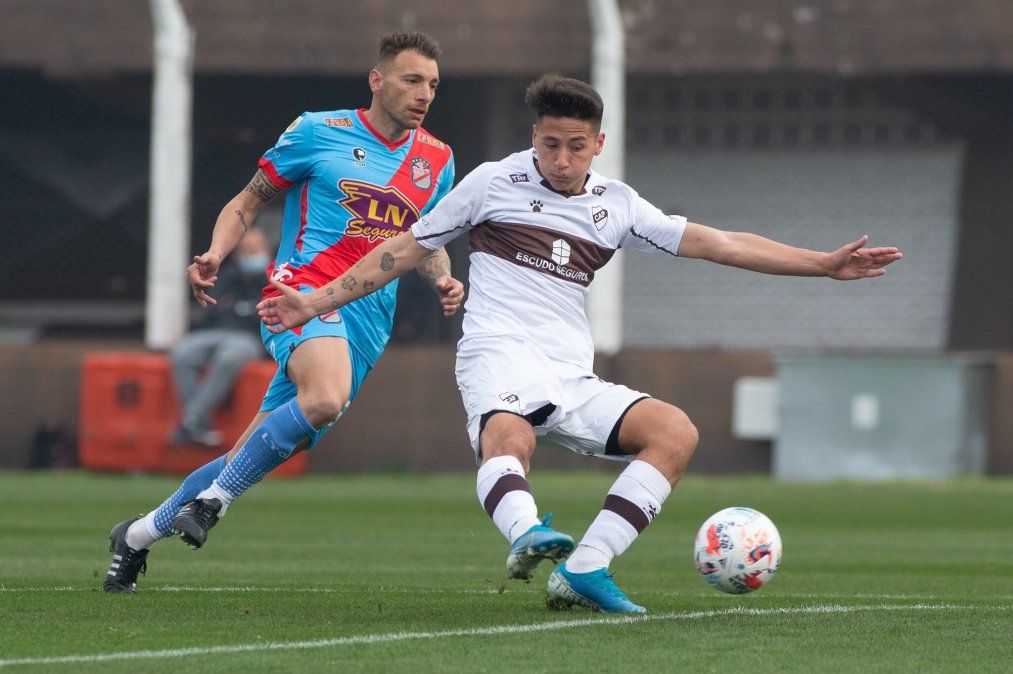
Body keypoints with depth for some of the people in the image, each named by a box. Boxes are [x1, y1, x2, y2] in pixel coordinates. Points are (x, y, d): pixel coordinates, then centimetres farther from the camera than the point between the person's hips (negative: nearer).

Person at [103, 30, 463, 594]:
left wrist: (444, 279, 6)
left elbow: (428, 244, 28)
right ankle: (214, 497, -19)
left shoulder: (437, 160, 16)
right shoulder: (319, 132, 2)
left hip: (367, 326, 5)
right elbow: (249, 202, 9)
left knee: (256, 454, 4)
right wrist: (215, 254, -9)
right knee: (325, 397, -37)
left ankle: (139, 535, 22)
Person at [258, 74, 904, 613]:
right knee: (508, 443, -37)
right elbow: (408, 249, 13)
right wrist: (318, 300, 10)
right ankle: (529, 533, -68)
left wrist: (826, 264, 8)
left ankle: (584, 569, -25)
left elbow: (718, 243, 13)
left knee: (676, 432, -17)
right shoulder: (494, 182, 6)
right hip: (499, 358, -5)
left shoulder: (616, 205, 15)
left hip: (572, 379, 5)